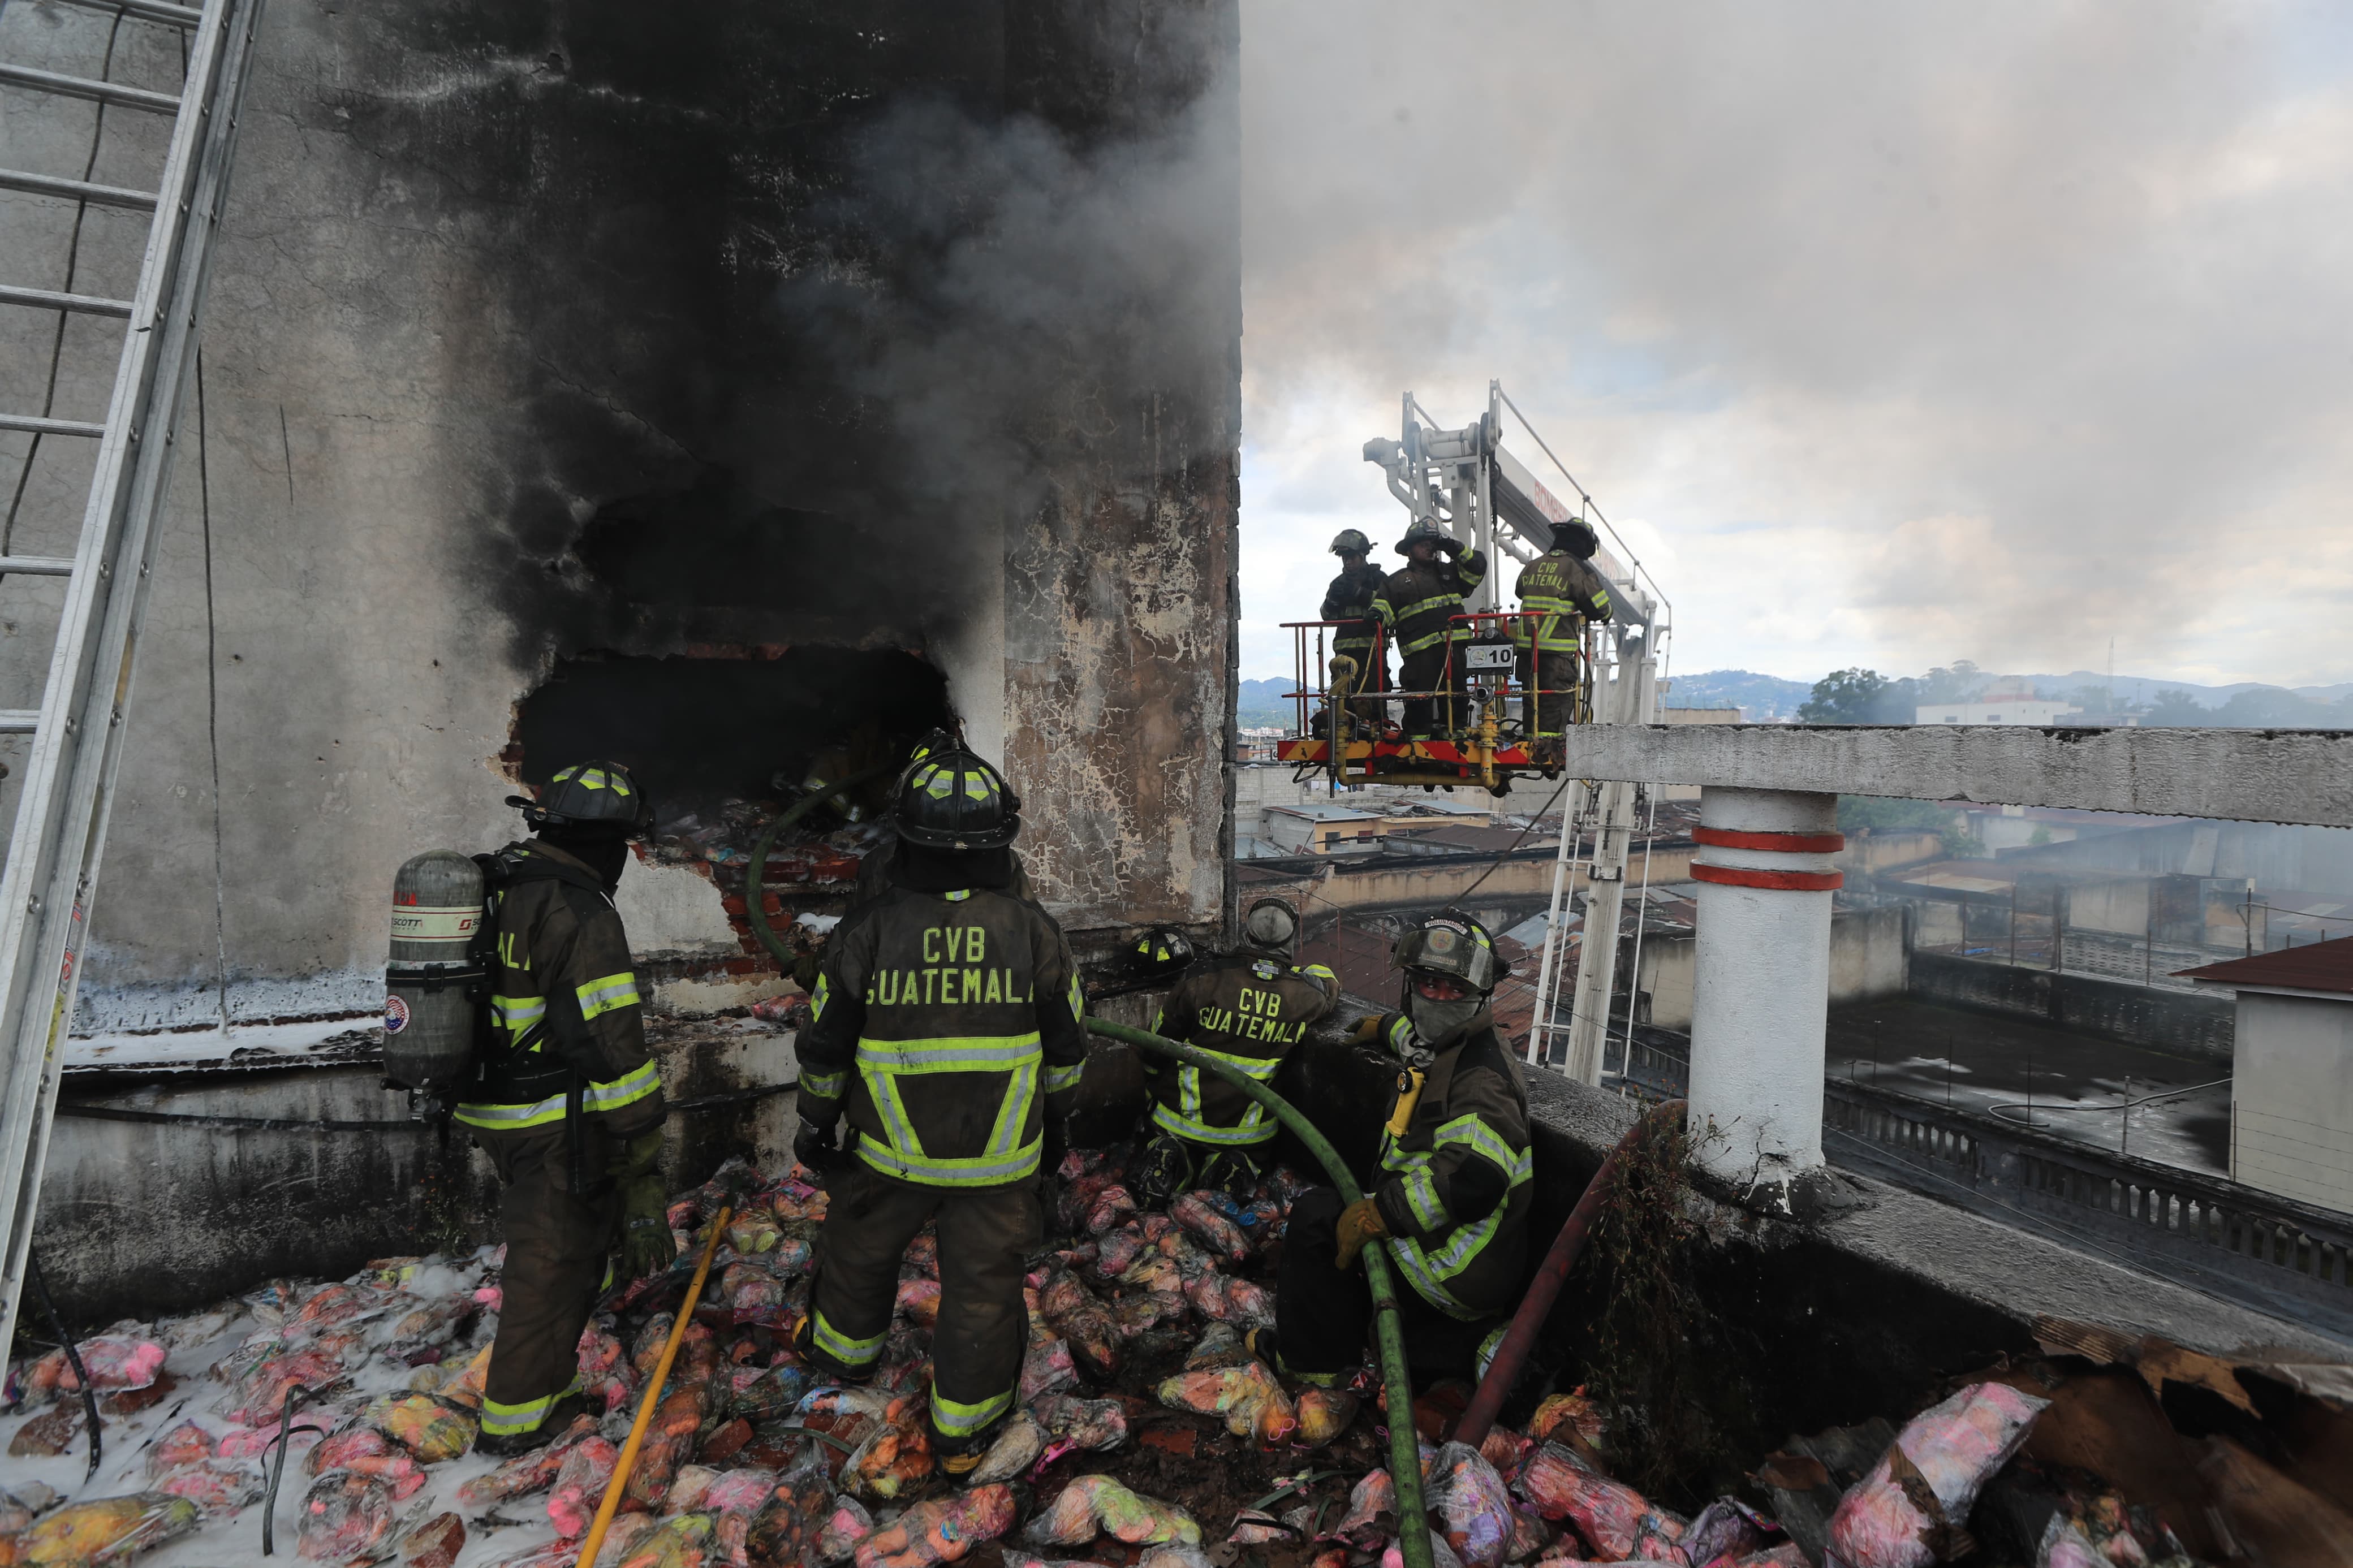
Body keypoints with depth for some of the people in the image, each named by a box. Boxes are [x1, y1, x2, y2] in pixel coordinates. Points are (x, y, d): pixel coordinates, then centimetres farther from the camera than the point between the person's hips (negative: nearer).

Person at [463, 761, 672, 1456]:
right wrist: (640, 1142, -17)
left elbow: (496, 1002, 16)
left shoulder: (492, 889, 5)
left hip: (490, 1108, 8)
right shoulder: (581, 915, -23)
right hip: (557, 1123, -8)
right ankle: (517, 1415, 23)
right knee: (552, 1256, 9)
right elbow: (613, 1041, -23)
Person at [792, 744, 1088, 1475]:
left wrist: (816, 1124, 12)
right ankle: (963, 1429, 30)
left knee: (861, 1248, 28)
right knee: (983, 1283, 15)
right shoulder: (1034, 931, -12)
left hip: (892, 1149, 1)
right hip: (1003, 1155, 0)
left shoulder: (867, 933, -15)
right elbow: (1066, 1049, -1)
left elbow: (825, 1049, -5)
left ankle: (847, 1349, 52)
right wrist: (1055, 1122, 15)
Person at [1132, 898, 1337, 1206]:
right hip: (1250, 1134, 1)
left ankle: (1173, 1163, -4)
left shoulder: (1201, 979, -14)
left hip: (1182, 1121, 0)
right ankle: (1238, 1167, -2)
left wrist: (1157, 1099, 15)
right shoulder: (1306, 994, -10)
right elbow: (1330, 983, 17)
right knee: (1254, 1158, 31)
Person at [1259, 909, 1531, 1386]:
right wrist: (1385, 1027, 53)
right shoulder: (1439, 1050, 5)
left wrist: (1373, 1216, -31)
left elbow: (1474, 1178, -38)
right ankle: (1479, 1346, 14)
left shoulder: (1482, 1077, -25)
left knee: (1316, 1214, -8)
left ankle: (1313, 1356, 6)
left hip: (1456, 1274, -10)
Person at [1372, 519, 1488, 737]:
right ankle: (1417, 740, 2)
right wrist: (1377, 614, -20)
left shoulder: (1449, 572, 22)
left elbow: (1477, 567, 14)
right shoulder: (1397, 581, 13)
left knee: (1457, 696, 7)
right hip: (1420, 652, -3)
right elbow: (1384, 603, 3)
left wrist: (1456, 548, 2)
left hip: (1455, 646, 4)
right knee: (1420, 702, -6)